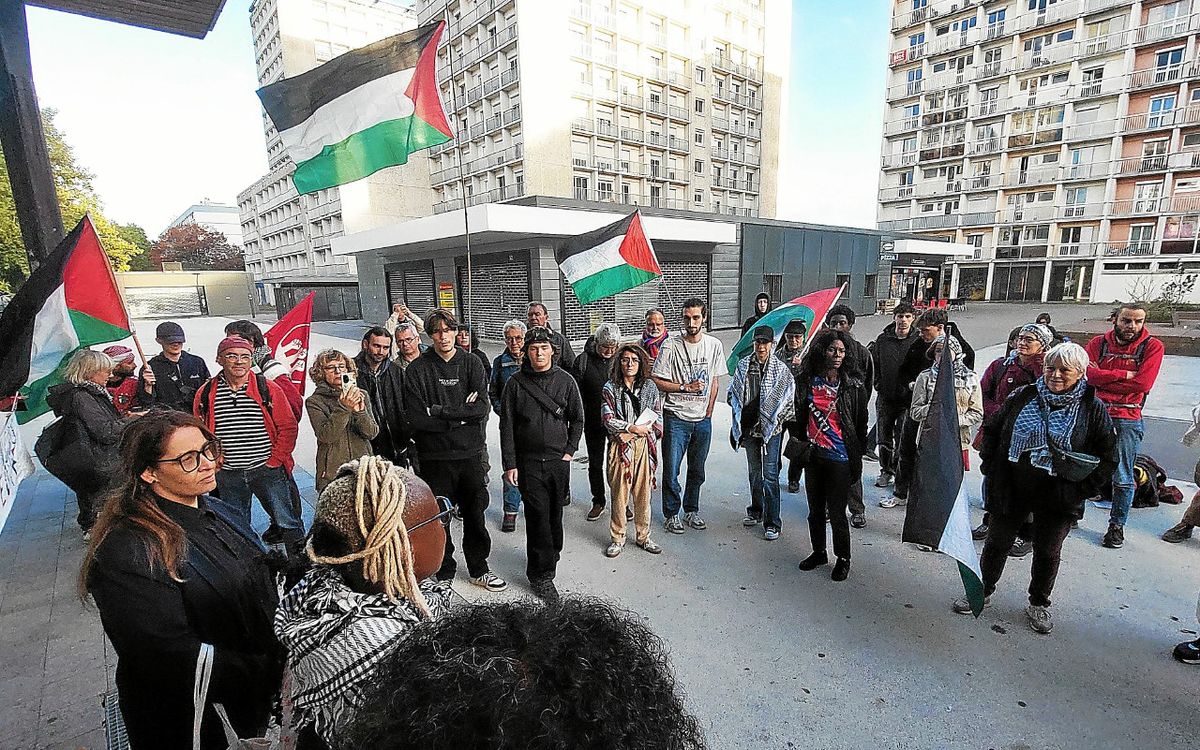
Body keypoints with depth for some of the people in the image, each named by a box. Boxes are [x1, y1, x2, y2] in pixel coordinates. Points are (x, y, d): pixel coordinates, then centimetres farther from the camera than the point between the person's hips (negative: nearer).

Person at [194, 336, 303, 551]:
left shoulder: (267, 388, -6)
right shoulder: (206, 393, 1)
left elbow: (288, 427, -3)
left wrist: (276, 460, -7)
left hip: (267, 470, -2)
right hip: (227, 475, 3)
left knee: (288, 523, 3)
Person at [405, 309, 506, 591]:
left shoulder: (471, 363, 0)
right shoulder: (417, 369, -6)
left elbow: (481, 408, -10)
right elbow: (417, 419, -13)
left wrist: (441, 411, -17)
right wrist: (461, 415, -13)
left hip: (470, 453, 2)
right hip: (435, 456, -2)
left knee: (475, 513, 14)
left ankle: (479, 569, 34)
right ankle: (443, 574, 32)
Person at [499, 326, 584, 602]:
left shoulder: (565, 381, 2)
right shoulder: (516, 383, -3)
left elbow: (577, 418, 9)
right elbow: (507, 427, -1)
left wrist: (570, 450, 2)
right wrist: (510, 464, -4)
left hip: (559, 460, 2)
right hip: (528, 462, -2)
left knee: (555, 514, 13)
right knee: (538, 516, -3)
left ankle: (550, 555, 35)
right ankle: (541, 574, 8)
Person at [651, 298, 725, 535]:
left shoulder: (714, 345, 2)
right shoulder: (671, 345, -10)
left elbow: (715, 381, 9)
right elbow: (656, 380, -9)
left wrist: (708, 413, 6)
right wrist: (686, 387, -17)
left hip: (703, 420, 4)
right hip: (676, 418, -3)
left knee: (697, 471, 15)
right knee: (671, 470, 1)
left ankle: (691, 511, 33)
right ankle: (671, 514, 20)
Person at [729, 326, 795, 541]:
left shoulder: (781, 369, -7)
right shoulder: (743, 365, 2)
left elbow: (788, 401, -3)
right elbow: (733, 393, 13)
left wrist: (775, 419, -5)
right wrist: (739, 413, 6)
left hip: (771, 429, -4)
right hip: (749, 428, 4)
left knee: (770, 475, -4)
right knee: (754, 472, 18)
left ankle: (772, 523, 7)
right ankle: (756, 511, 36)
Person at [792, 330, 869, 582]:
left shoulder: (854, 384, -6)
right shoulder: (807, 381, 1)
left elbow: (861, 423, -1)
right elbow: (799, 417, 11)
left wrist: (858, 457, 0)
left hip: (840, 458, -3)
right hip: (813, 456, 3)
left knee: (836, 512, 4)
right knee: (815, 510, 16)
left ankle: (843, 559, 27)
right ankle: (818, 552, 36)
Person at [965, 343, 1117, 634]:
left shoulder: (1092, 409, -5)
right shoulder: (1023, 397, -2)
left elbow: (1107, 456, 1)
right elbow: (992, 429, 7)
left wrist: (1082, 488, -8)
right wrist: (990, 467, 0)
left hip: (1057, 499, -1)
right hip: (1011, 490, 1)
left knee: (1047, 552, 14)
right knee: (996, 544, 11)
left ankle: (1039, 604, 35)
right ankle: (983, 592, 29)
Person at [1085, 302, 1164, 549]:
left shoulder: (1152, 346, -1)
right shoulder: (1098, 343, 4)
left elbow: (1143, 383, -13)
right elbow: (1088, 373, -10)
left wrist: (1103, 379, -10)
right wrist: (1124, 375, -14)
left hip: (1127, 420, -2)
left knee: (1122, 477, 5)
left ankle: (1117, 526, 19)